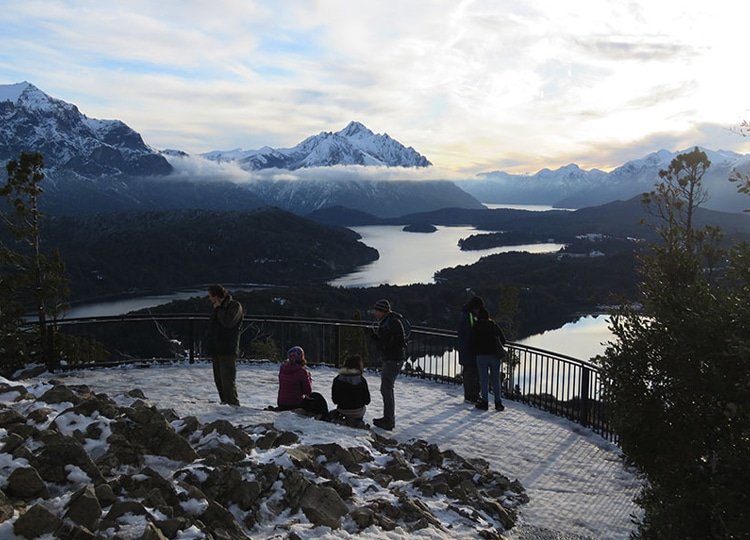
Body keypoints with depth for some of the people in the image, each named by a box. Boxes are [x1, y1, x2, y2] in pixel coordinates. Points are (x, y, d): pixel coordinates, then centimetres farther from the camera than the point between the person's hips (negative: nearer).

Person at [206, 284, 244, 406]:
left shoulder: (235, 306, -7)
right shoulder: (218, 308, 18)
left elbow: (228, 322, -23)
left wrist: (218, 308, -12)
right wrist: (210, 348, 15)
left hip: (228, 351, -8)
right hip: (216, 350, 9)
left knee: (228, 380, -11)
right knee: (219, 380, 10)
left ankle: (233, 405, -7)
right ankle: (224, 403, 17)